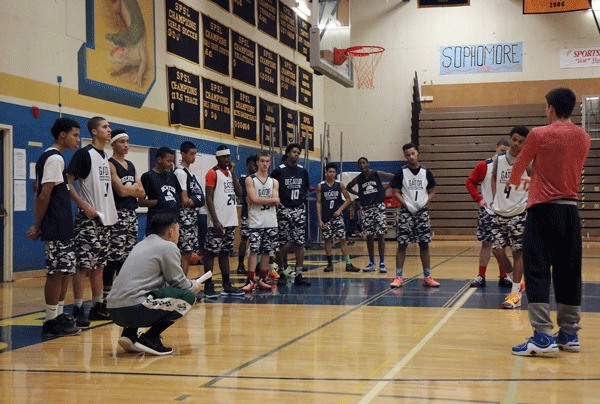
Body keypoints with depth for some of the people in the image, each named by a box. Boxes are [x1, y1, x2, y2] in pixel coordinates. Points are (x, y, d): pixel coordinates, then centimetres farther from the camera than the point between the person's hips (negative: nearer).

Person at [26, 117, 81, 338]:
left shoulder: (48, 157, 17)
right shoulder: (55, 158, -14)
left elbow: (40, 194, 17)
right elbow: (44, 195, -18)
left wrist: (38, 225, 14)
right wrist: (37, 227, -14)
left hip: (62, 227, 10)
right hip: (57, 228, -10)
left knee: (65, 270, 14)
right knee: (57, 272, -5)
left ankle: (59, 316, 21)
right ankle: (51, 322, 1)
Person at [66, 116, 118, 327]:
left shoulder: (105, 157, 16)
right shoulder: (84, 154, -9)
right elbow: (67, 182, -15)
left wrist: (110, 211, 15)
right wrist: (84, 206, -20)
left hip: (104, 218, 8)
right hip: (88, 218, -8)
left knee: (99, 264, 12)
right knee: (84, 264, -8)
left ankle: (98, 306, 19)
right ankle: (78, 309, -4)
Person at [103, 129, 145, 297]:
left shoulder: (131, 165, 17)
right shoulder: (110, 165, -7)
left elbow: (141, 193, 10)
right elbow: (121, 191, -17)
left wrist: (128, 189, -7)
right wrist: (134, 187, 1)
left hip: (132, 214, 8)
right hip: (117, 215, -8)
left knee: (127, 256, 10)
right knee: (114, 256, -9)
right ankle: (106, 293, -4)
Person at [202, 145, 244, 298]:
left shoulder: (230, 172, 15)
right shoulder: (212, 173, -7)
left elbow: (239, 193, 7)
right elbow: (209, 198, -13)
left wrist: (233, 173, 0)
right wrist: (215, 221, -19)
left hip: (231, 221, 8)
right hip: (218, 222, -8)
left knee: (225, 253, 13)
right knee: (211, 253, -4)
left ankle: (227, 285, 18)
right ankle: (208, 287, -1)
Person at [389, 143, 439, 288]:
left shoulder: (426, 172, 5)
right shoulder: (401, 172, -2)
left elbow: (432, 191, 11)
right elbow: (395, 192, -1)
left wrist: (425, 203, -6)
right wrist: (406, 205, -13)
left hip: (422, 211, 2)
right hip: (406, 211, -2)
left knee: (424, 244, 4)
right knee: (402, 244, -2)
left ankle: (427, 277, 10)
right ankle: (398, 277, 3)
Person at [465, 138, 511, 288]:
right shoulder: (484, 166, -3)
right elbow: (470, 182, 1)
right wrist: (478, 199, -7)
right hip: (487, 211, -2)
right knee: (486, 243, 1)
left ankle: (503, 277, 15)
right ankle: (481, 276, 7)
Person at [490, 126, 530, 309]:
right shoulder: (499, 159, 4)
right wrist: (495, 198, 11)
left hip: (519, 213, -5)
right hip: (499, 212, 5)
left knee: (518, 251, -1)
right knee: (497, 250, 3)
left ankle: (515, 293, 4)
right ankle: (516, 282, 24)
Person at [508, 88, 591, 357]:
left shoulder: (539, 135, -8)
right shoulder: (584, 138, 8)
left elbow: (519, 165, 7)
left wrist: (514, 182, 32)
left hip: (543, 210, -5)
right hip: (571, 211, 6)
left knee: (537, 272, -4)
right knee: (568, 274, 11)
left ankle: (543, 337, -11)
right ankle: (569, 335, 17)